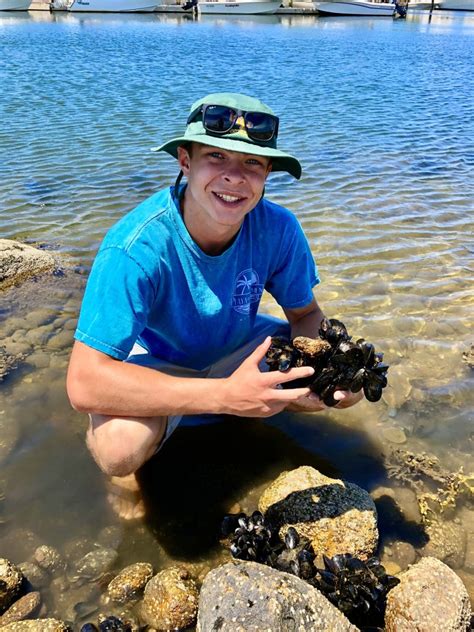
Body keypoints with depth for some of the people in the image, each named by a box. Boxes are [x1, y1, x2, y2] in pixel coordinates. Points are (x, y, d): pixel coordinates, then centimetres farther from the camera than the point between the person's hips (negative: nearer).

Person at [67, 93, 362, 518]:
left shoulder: (279, 229, -20)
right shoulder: (135, 246, -34)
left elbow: (306, 314, -4)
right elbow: (84, 383, -37)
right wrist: (226, 395, -42)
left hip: (237, 349, 5)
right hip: (152, 364, -4)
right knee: (122, 445, -34)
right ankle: (127, 478, 4)